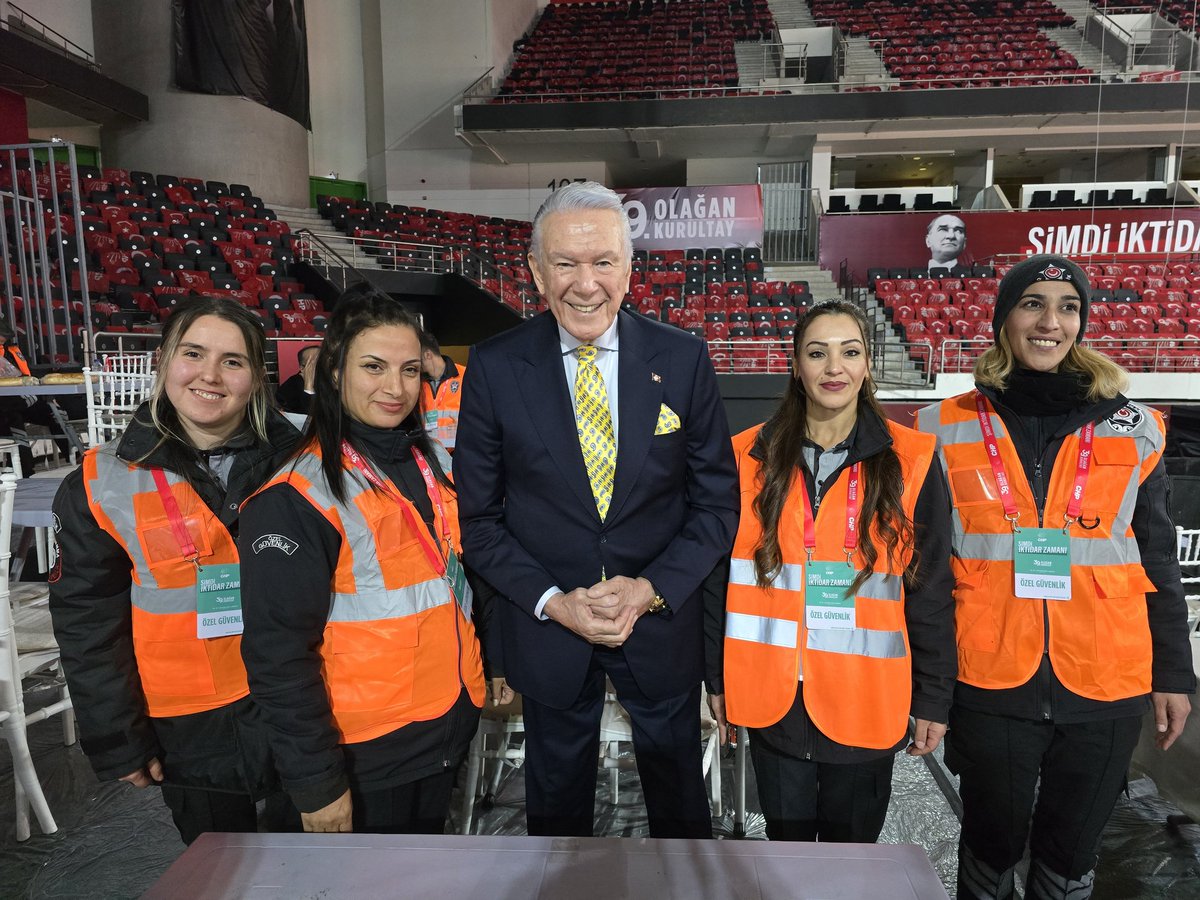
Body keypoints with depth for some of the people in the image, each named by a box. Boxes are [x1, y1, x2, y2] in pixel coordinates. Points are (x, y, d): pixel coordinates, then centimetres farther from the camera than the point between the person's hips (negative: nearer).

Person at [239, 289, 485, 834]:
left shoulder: (429, 460, 2)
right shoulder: (294, 499, -19)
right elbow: (279, 653, -18)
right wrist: (315, 781, -15)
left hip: (449, 723, 6)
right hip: (366, 750, -6)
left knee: (429, 833, 25)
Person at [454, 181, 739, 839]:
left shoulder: (683, 359, -10)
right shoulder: (495, 366, -11)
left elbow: (716, 501, -4)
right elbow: (478, 516, -5)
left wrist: (652, 588, -16)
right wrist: (553, 602, -16)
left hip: (662, 620, 1)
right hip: (546, 629, 0)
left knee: (679, 794, 25)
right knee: (556, 798, 25)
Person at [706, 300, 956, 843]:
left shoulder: (910, 462, -5)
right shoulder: (751, 457, -3)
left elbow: (931, 591, 0)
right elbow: (720, 578, 3)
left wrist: (933, 697, 2)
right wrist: (718, 679, 5)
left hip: (865, 702, 0)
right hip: (773, 698, 1)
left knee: (851, 844, 19)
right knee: (786, 843, 18)